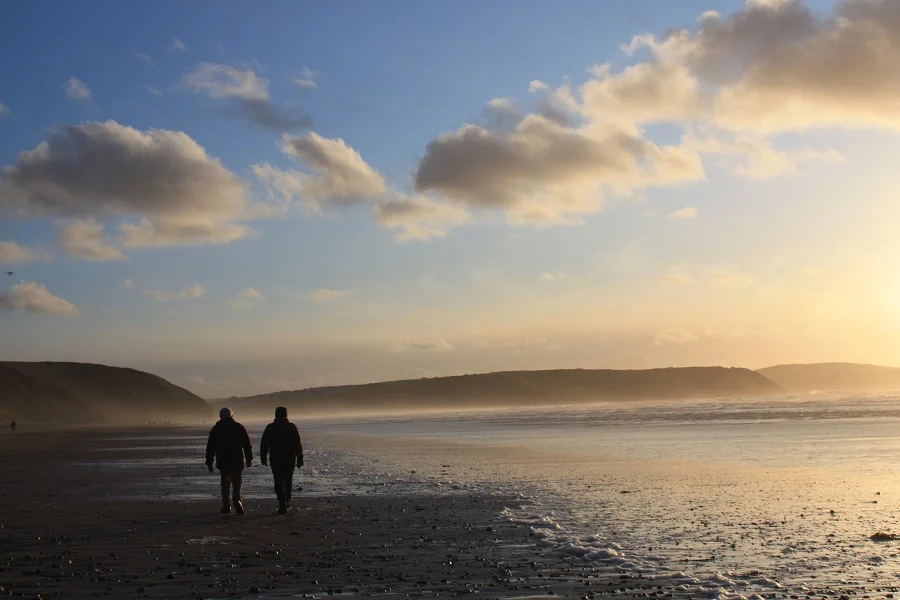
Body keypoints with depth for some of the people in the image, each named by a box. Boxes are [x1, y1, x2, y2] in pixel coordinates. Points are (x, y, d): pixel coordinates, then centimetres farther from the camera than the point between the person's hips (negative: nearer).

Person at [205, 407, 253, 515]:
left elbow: (210, 447, 7)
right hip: (237, 461, -1)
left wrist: (209, 462, 12)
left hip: (222, 461, 1)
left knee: (225, 482, 12)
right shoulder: (239, 427, 2)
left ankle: (226, 505, 8)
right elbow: (247, 444, 0)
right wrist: (249, 459, 5)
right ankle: (236, 499, -22)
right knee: (237, 482, 3)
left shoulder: (216, 429, 6)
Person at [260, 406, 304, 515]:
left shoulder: (270, 427, -1)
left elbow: (264, 444, 0)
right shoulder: (292, 427, -2)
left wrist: (263, 458, 8)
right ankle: (287, 503, 26)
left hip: (275, 460, -1)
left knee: (278, 483, 0)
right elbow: (298, 444, -2)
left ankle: (282, 504, -13)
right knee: (288, 482, 17)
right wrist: (300, 459, 2)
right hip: (290, 459, 1)